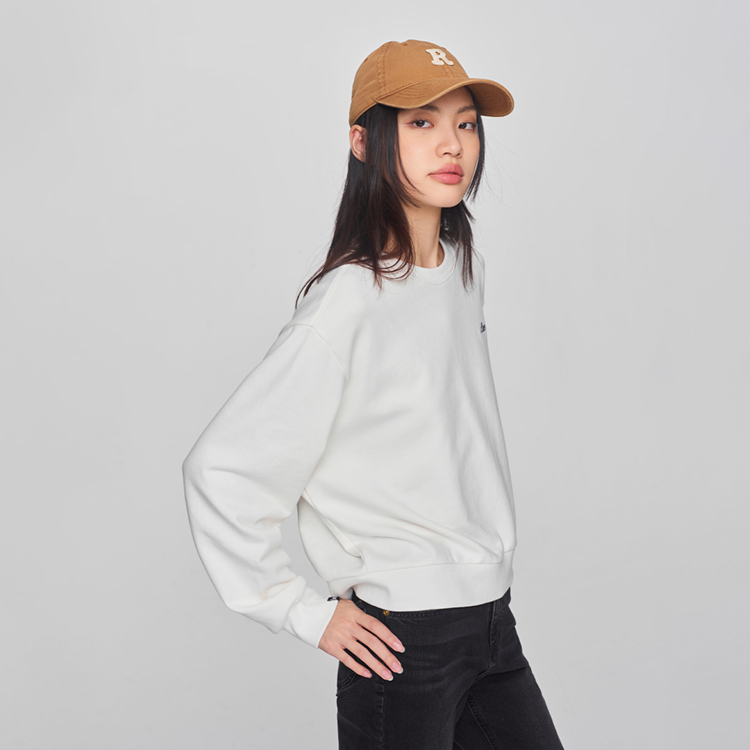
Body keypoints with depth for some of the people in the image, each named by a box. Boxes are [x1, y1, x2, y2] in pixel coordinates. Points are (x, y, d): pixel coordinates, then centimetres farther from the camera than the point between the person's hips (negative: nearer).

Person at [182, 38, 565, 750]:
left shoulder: (464, 266, 5)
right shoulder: (346, 303, -20)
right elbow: (220, 469, -19)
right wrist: (306, 613, -13)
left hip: (491, 614, 7)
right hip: (403, 639, -7)